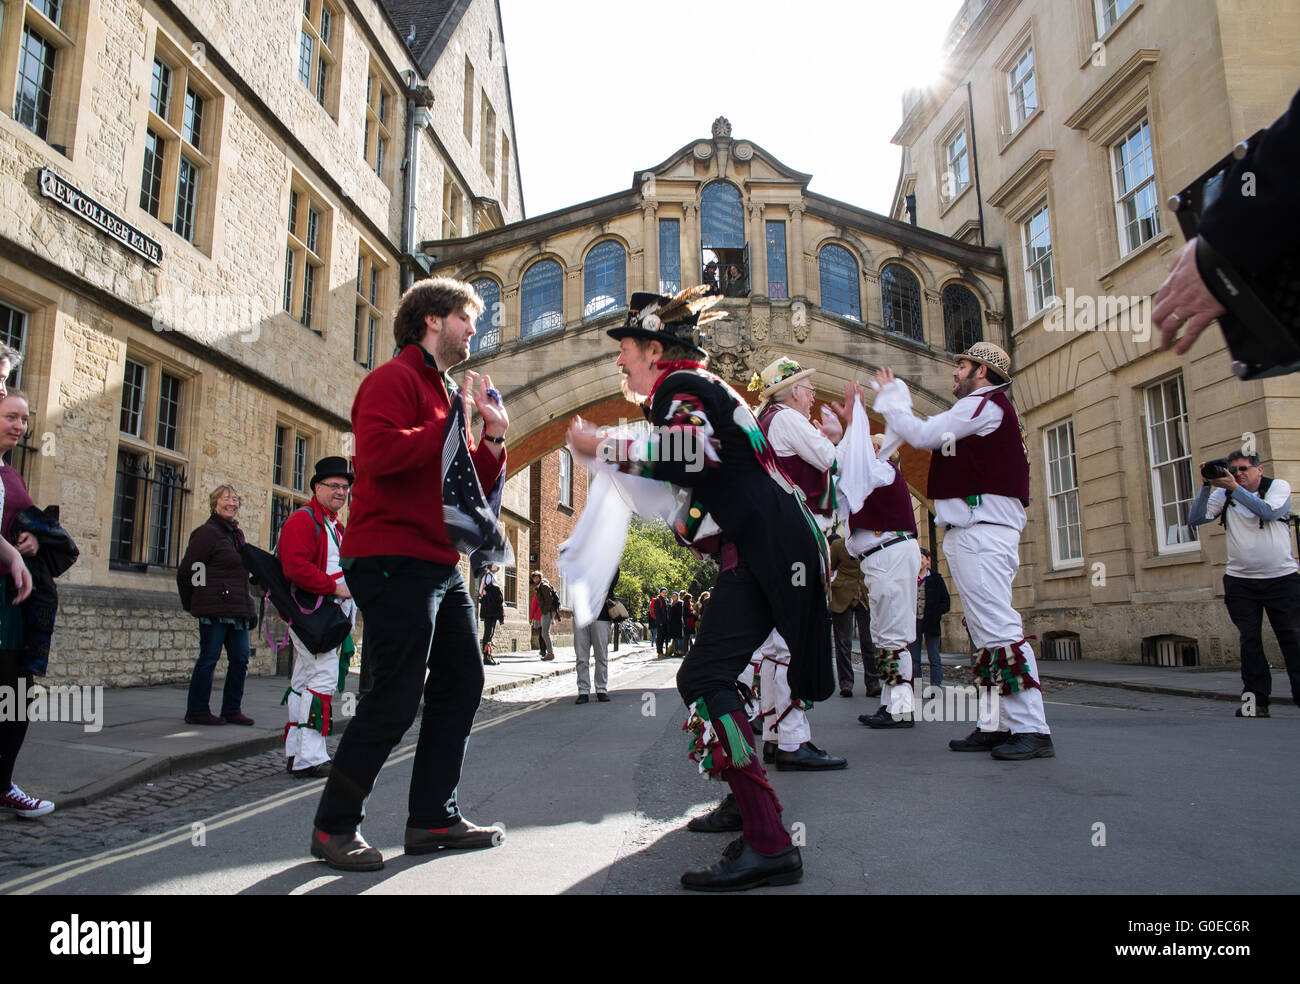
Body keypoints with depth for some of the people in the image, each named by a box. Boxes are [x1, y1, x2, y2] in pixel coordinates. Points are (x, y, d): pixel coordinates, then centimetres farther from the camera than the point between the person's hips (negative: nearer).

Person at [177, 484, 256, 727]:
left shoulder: (237, 534, 18)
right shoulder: (207, 533, -7)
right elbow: (186, 571, -7)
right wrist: (191, 605, 2)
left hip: (237, 610, 8)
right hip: (215, 609, -8)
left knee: (240, 659, 8)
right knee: (209, 658, -1)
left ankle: (232, 710, 17)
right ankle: (197, 711, 10)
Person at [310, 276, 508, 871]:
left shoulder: (449, 393, 23)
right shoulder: (395, 378, -6)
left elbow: (473, 487, 24)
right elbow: (380, 452, -25)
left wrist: (493, 440, 6)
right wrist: (454, 422, -16)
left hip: (439, 564, 10)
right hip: (391, 558, -10)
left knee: (462, 683, 10)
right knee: (397, 698, -7)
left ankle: (433, 819, 21)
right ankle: (335, 827, 11)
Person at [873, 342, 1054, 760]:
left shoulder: (984, 404, -6)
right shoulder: (987, 409, 27)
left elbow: (924, 435, -9)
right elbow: (934, 439, 23)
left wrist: (891, 397, 5)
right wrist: (894, 401, 22)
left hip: (982, 532, -11)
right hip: (973, 532, 11)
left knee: (999, 630, -14)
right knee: (986, 632, 8)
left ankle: (1032, 729, -14)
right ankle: (997, 724, 11)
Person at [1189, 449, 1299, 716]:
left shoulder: (1278, 486, 3)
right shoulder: (1224, 494, 6)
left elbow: (1269, 512, -17)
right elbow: (1196, 519, -6)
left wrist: (1234, 488, -21)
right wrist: (1206, 486, -13)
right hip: (1240, 580, 1)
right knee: (1250, 639, 0)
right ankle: (1256, 699, 5)